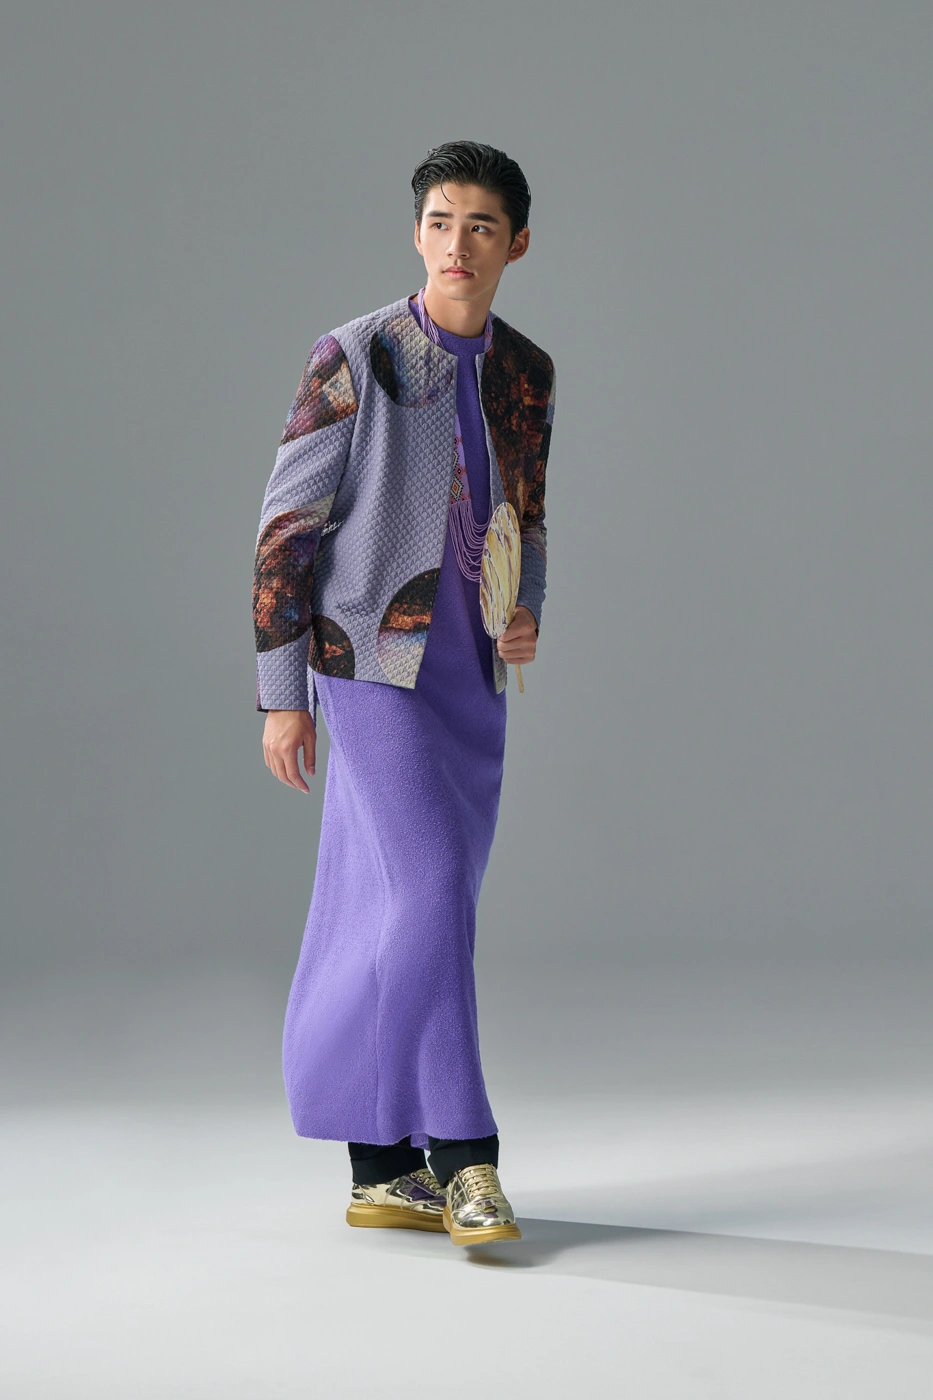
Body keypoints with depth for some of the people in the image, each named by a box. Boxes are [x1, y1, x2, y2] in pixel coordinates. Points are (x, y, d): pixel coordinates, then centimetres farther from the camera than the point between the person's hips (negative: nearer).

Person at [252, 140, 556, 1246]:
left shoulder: (526, 373, 9)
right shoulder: (354, 360, -8)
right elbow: (285, 527, -7)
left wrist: (528, 614, 1)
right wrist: (282, 693, -9)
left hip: (474, 674, 6)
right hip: (375, 660, -6)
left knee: (386, 919, 9)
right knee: (433, 888, -16)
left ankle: (380, 1165, 13)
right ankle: (462, 1156, -11)